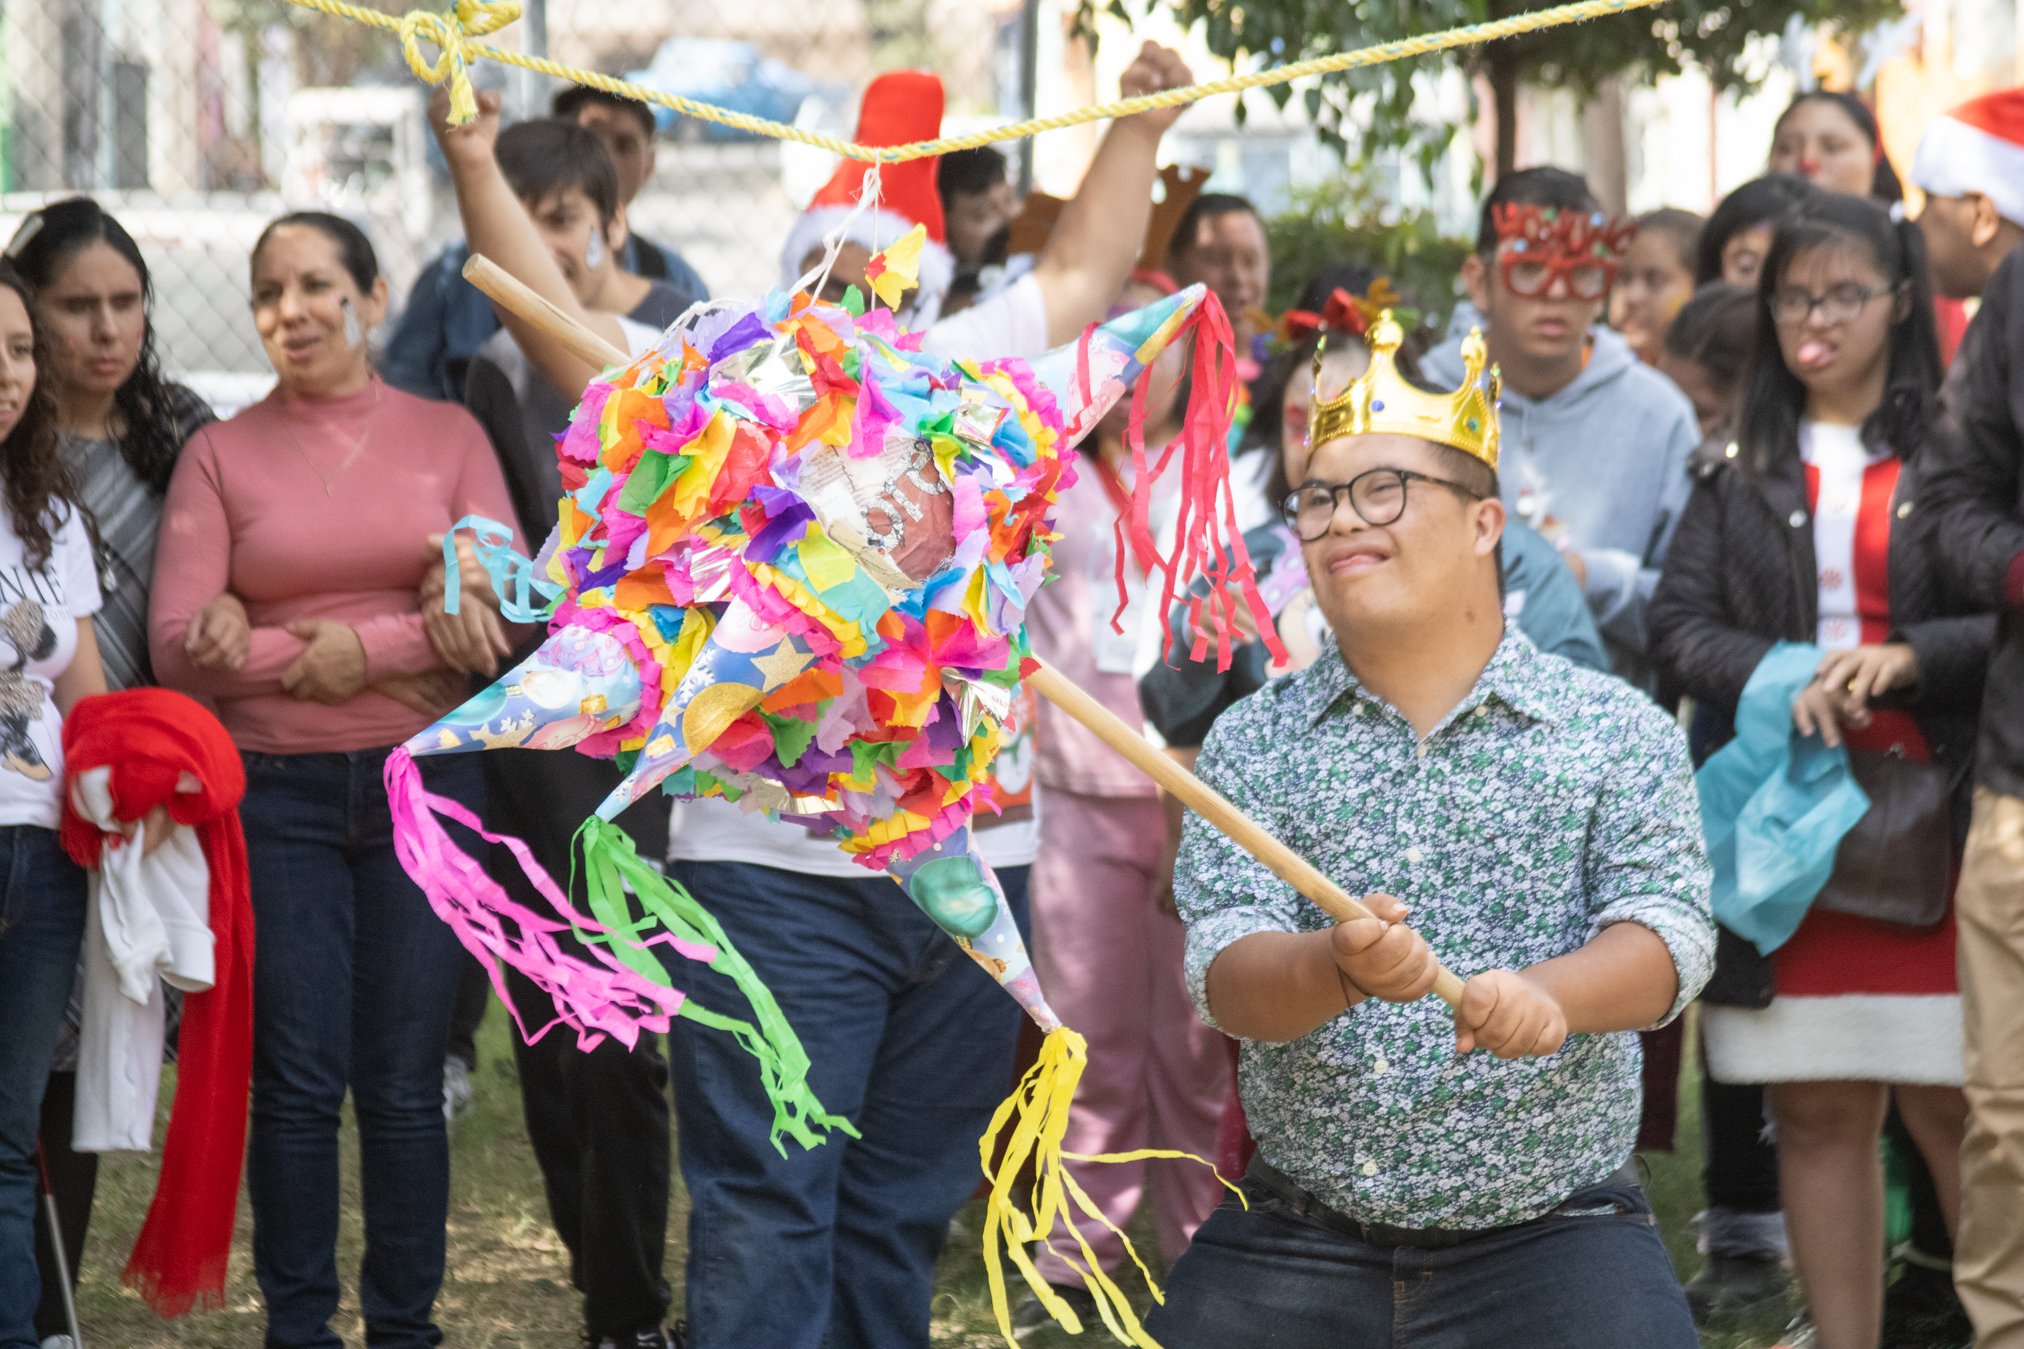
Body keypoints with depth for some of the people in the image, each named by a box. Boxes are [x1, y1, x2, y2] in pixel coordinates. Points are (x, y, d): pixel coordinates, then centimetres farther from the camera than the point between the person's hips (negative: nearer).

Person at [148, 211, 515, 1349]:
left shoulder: (447, 435, 6)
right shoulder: (222, 454, 5)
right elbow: (179, 646, -3)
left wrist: (368, 644, -11)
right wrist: (308, 660, -11)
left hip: (424, 783, 0)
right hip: (279, 793, 0)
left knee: (404, 1083, 1)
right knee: (297, 1082, -1)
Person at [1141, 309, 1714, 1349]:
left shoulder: (1617, 730, 4)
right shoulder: (1255, 742, 7)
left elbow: (1669, 931, -9)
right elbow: (1225, 977, -6)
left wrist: (1551, 992, -31)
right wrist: (1341, 969, -29)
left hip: (1550, 1233, -2)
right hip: (1297, 1238, 2)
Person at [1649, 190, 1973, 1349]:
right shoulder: (1742, 469, 13)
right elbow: (1680, 624, 5)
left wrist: (1910, 657, -18)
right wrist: (1778, 680, -13)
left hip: (1934, 811, -3)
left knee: (1956, 1107, -5)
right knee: (1819, 1112, 4)